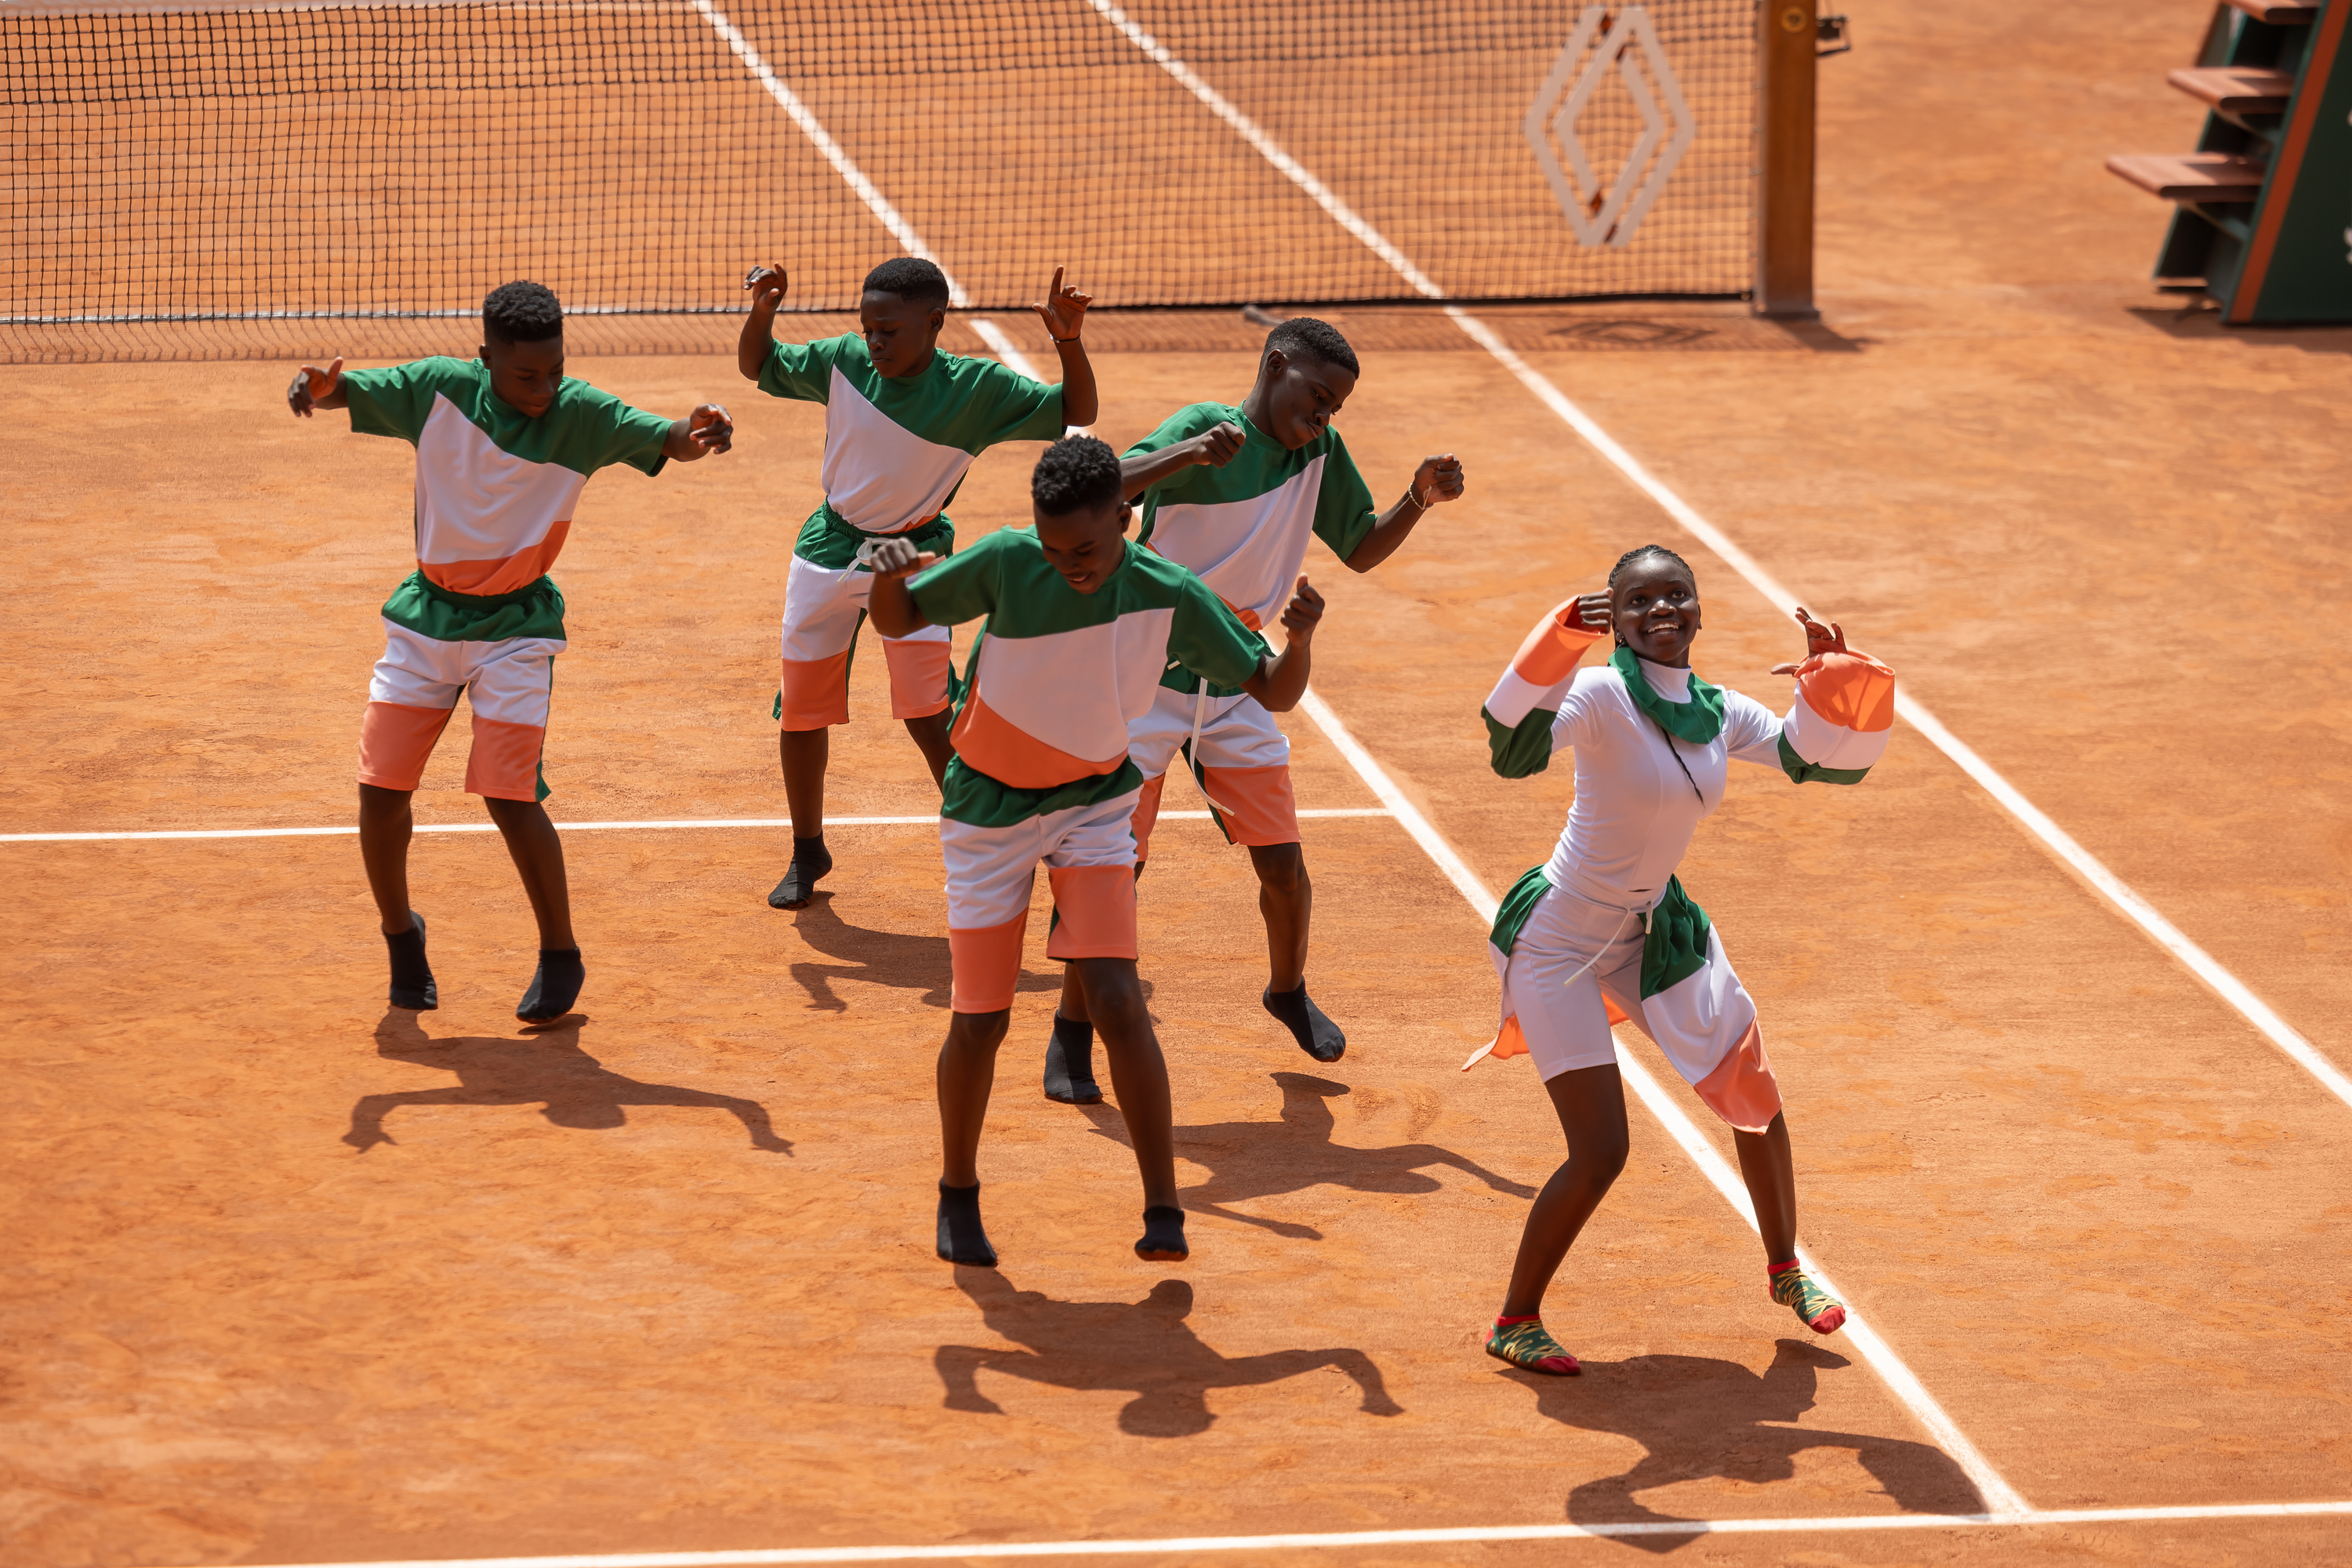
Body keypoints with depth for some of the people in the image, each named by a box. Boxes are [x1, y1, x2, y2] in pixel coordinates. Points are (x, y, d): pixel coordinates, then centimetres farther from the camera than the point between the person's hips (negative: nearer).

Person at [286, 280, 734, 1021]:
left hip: (514, 627, -3)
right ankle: (400, 933, 26)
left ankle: (561, 957, 6)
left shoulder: (581, 415, -14)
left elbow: (660, 438, -22)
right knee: (381, 790, -1)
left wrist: (694, 435, -46)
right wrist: (319, 387, -29)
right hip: (425, 618, 3)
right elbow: (347, 392, -4)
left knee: (508, 794, -13)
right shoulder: (439, 389, -10)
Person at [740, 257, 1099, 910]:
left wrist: (1068, 342, -30)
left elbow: (1077, 413, -13)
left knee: (929, 713, -16)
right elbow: (757, 367, 7)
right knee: (800, 709, 8)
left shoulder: (977, 388, -14)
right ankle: (807, 851, 30)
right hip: (830, 549, 3)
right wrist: (761, 313, -14)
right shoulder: (842, 362, -8)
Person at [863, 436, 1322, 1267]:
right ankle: (959, 1192, 27)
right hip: (989, 808, 0)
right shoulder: (1007, 564, -22)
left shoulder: (1169, 597, -19)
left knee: (1116, 1001, -16)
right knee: (980, 1022, 2)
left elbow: (1272, 691, -11)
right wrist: (889, 578, -32)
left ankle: (1163, 1211, -10)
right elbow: (899, 621, -8)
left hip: (1093, 803, 0)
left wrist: (1300, 639, -33)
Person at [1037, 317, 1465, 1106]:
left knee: (1283, 862, 5)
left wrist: (1418, 500, -4)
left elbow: (1361, 550, 14)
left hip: (1235, 682, 5)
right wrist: (1182, 456, -46)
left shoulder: (1321, 453, 1)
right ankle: (1072, 1033, 9)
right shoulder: (1205, 428, -16)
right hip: (1148, 676, -5)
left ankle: (1288, 992, 33)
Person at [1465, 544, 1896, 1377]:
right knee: (1600, 1153, -11)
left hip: (1652, 929, 7)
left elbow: (1835, 759, 3)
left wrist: (1838, 675, -13)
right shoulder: (1602, 697, -23)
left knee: (1757, 1100, 13)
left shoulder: (1721, 713, -3)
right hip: (1561, 942, -7)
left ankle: (1786, 1269, 39)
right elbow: (1513, 750, -41)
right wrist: (1561, 641, -50)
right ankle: (1515, 1323, 9)